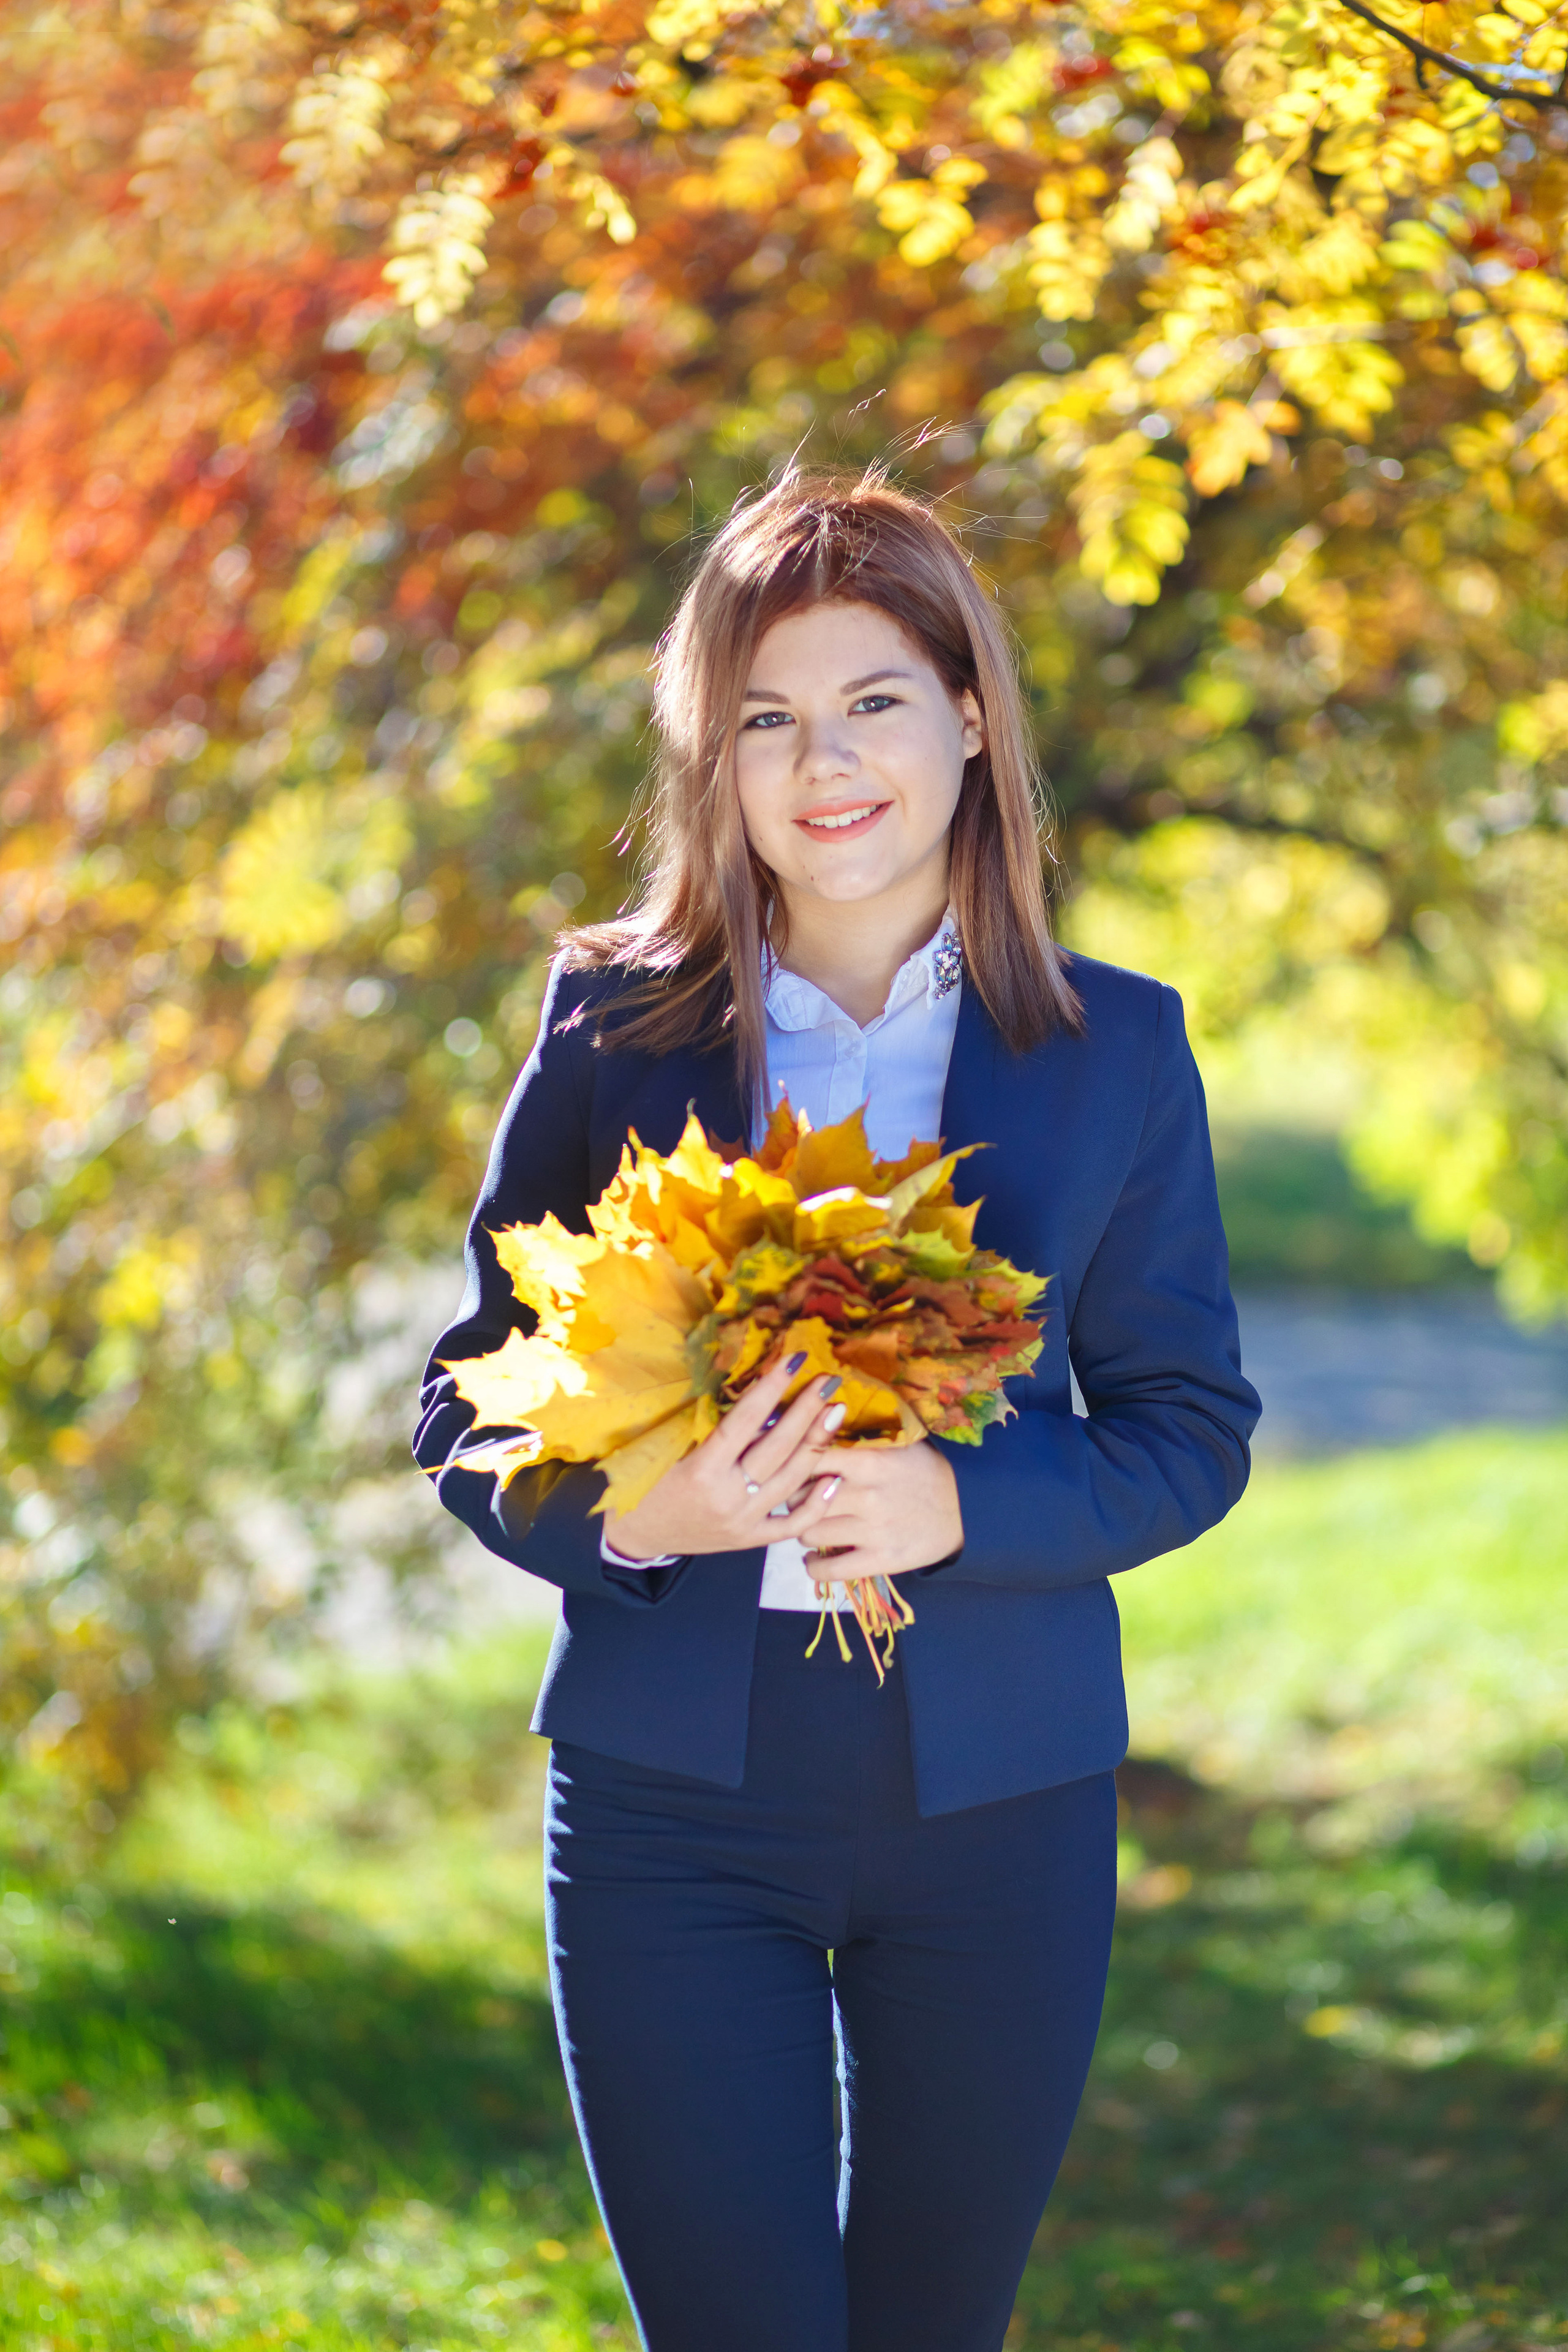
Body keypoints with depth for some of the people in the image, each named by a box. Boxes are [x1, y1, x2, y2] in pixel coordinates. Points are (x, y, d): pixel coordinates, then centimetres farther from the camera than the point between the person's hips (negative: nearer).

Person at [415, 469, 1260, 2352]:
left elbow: (1192, 1423, 4)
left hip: (997, 1799, 1)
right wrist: (624, 1513, -17)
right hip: (672, 1791, -1)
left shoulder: (1114, 1051, 3)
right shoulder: (616, 1030, 2)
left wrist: (963, 1504, -15)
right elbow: (470, 1408, 5)